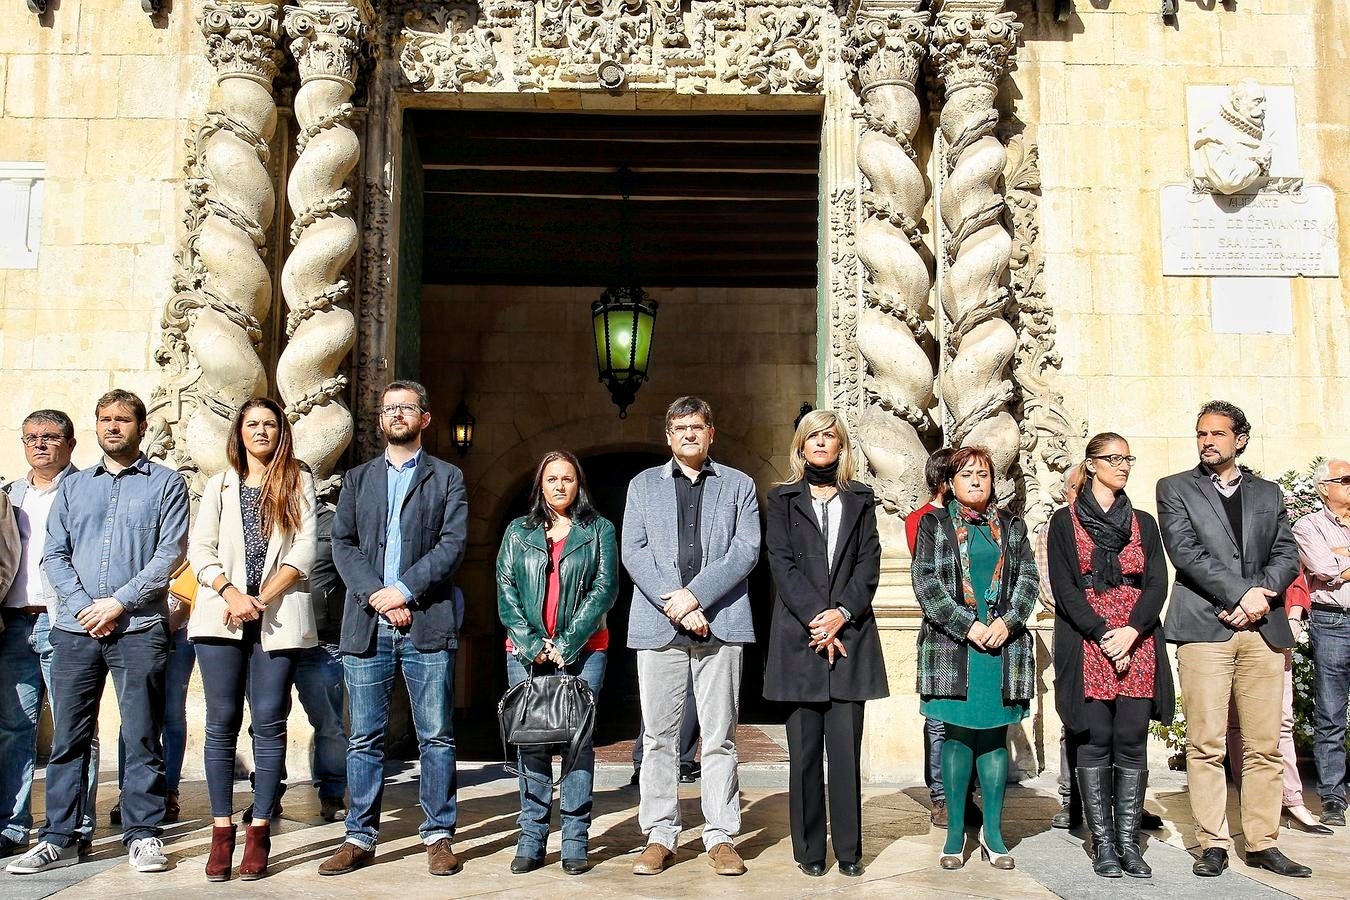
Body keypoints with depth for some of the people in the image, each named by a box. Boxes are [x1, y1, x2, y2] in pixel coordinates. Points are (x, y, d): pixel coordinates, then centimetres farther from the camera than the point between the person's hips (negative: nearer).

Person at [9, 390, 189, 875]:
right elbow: (54, 554, 10)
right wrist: (83, 605, -5)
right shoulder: (73, 485, 17)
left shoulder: (166, 484, 6)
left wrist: (119, 603, -11)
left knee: (142, 736, 0)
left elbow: (170, 553, -4)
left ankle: (142, 835, 9)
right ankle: (60, 838, 15)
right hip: (75, 629, 3)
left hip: (139, 628, -3)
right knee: (68, 735, 6)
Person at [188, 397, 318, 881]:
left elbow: (304, 552, 0)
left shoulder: (298, 483, 9)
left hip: (277, 619, -1)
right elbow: (200, 550, 6)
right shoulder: (219, 485, 15)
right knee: (222, 722, 0)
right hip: (221, 618, 2)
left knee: (269, 723, -1)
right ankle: (222, 831, 7)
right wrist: (231, 594, -10)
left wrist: (261, 599, -9)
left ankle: (259, 832, 4)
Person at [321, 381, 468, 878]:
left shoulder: (448, 478, 10)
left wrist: (404, 589, -12)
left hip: (427, 623, -2)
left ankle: (438, 836, 10)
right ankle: (360, 837, 15)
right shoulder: (358, 478, 18)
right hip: (366, 625, 2)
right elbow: (342, 544, 7)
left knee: (436, 737, 1)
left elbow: (453, 543, -2)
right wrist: (375, 595, -8)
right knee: (364, 739, 6)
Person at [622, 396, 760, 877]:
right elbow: (633, 551, 3)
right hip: (657, 623, 1)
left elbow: (746, 550, 0)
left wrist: (695, 595, -12)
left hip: (720, 622, -1)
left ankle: (721, 836, 9)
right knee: (659, 735, 4)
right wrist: (674, 605, -10)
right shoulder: (643, 484, 15)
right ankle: (659, 836, 11)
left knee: (720, 736, 2)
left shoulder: (738, 485, 13)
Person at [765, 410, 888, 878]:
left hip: (850, 634, 1)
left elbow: (869, 563, 5)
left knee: (846, 747, 0)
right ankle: (810, 850, 9)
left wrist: (843, 613, -10)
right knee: (804, 748, 1)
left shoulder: (861, 499, 15)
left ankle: (849, 850, 7)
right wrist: (815, 618, -12)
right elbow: (782, 563, -1)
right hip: (799, 636, -1)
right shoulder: (783, 499, 11)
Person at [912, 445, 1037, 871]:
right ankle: (955, 832, 9)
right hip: (952, 645, -2)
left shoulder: (1011, 526, 14)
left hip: (1002, 644, 2)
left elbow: (1028, 577, 6)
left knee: (994, 735, 6)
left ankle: (993, 831, 13)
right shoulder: (933, 525, 5)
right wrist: (968, 626, -12)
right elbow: (925, 581, -4)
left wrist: (1006, 621, -10)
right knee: (956, 735, 1)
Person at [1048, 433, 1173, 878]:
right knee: (1094, 741, -1)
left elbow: (1157, 584, 5)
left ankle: (1128, 841, 7)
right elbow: (1063, 587, -2)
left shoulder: (1143, 523, 15)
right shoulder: (1065, 521, 6)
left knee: (1132, 741, 0)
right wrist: (1103, 635, -13)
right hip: (1086, 644, -2)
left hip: (1138, 644, 2)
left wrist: (1131, 632, -12)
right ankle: (1103, 843, 6)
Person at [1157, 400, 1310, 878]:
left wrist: (1260, 597, -8)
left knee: (1264, 746, 4)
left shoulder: (1268, 493, 19)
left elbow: (1287, 554, 9)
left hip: (1263, 628, 3)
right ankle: (1213, 843, 5)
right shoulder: (1175, 489, 9)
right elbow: (1185, 552, -4)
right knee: (1206, 744, -3)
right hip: (1204, 627, -3)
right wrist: (1242, 593, -11)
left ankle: (1263, 843, 12)